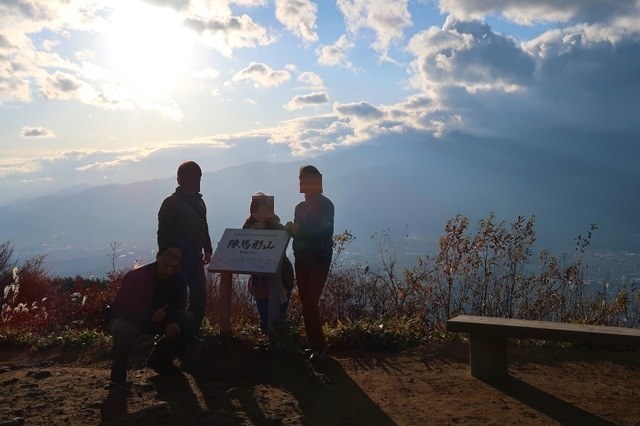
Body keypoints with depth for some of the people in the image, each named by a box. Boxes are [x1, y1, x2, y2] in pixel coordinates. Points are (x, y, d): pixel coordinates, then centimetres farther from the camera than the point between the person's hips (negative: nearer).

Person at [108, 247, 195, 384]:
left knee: (187, 320, -14)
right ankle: (119, 364, -7)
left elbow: (178, 306, -5)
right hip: (126, 319, -5)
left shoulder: (178, 279, -11)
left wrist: (172, 322, -28)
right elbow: (122, 310, -30)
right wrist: (150, 316, -45)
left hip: (156, 319, 6)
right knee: (125, 329, -40)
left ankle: (159, 359, 3)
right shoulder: (135, 277, -28)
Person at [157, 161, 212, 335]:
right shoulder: (171, 203, -11)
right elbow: (163, 234, -13)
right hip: (178, 260, -7)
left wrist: (207, 250, 15)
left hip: (195, 258, 7)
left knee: (200, 296, 9)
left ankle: (193, 332, 22)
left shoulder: (198, 201, 10)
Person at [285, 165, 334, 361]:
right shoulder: (300, 207, 16)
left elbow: (325, 232, -17)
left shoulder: (325, 205, -6)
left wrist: (299, 230, -23)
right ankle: (315, 344, 16)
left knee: (310, 304, -14)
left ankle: (319, 347, -6)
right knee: (307, 303, 7)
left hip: (319, 261, -7)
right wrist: (291, 229, -2)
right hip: (301, 259, 7)